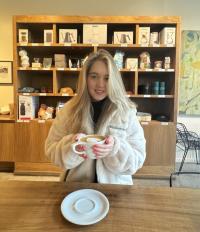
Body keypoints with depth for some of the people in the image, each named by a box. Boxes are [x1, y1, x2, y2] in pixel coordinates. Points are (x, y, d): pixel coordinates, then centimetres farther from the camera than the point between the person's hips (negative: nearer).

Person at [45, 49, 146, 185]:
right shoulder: (69, 109, -1)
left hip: (115, 185, 0)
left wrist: (115, 148, -23)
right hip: (76, 185, 0)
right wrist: (71, 144, -19)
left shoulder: (126, 111, -5)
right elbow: (51, 149, 1)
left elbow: (138, 159, -5)